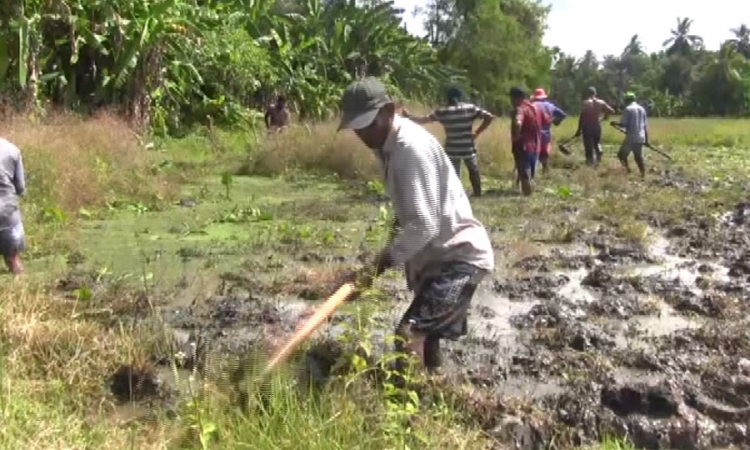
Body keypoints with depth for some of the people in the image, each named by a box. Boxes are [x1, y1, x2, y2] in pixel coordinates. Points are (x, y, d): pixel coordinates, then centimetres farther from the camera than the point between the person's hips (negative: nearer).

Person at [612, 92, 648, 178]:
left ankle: (627, 169, -12)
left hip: (631, 138, -6)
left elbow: (623, 124, -11)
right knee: (638, 157, 12)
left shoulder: (628, 109, -7)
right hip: (641, 138, 6)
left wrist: (615, 123, 9)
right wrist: (646, 139, 18)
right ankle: (643, 174, 5)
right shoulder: (642, 109, 13)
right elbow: (645, 126, 14)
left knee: (621, 154, 6)